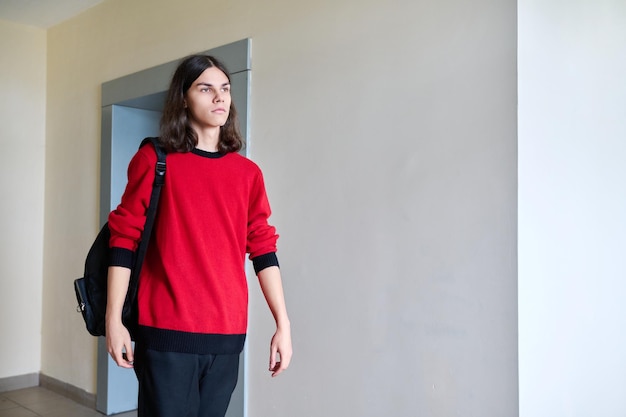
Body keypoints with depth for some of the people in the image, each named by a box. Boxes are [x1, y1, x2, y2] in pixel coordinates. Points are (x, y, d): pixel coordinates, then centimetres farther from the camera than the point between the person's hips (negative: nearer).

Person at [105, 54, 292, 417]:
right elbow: (124, 240, -1)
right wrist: (114, 319, -6)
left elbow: (263, 251, 7)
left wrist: (283, 324, 2)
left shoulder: (248, 173, 8)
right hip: (166, 331, -3)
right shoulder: (154, 160, 0)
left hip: (227, 335, 3)